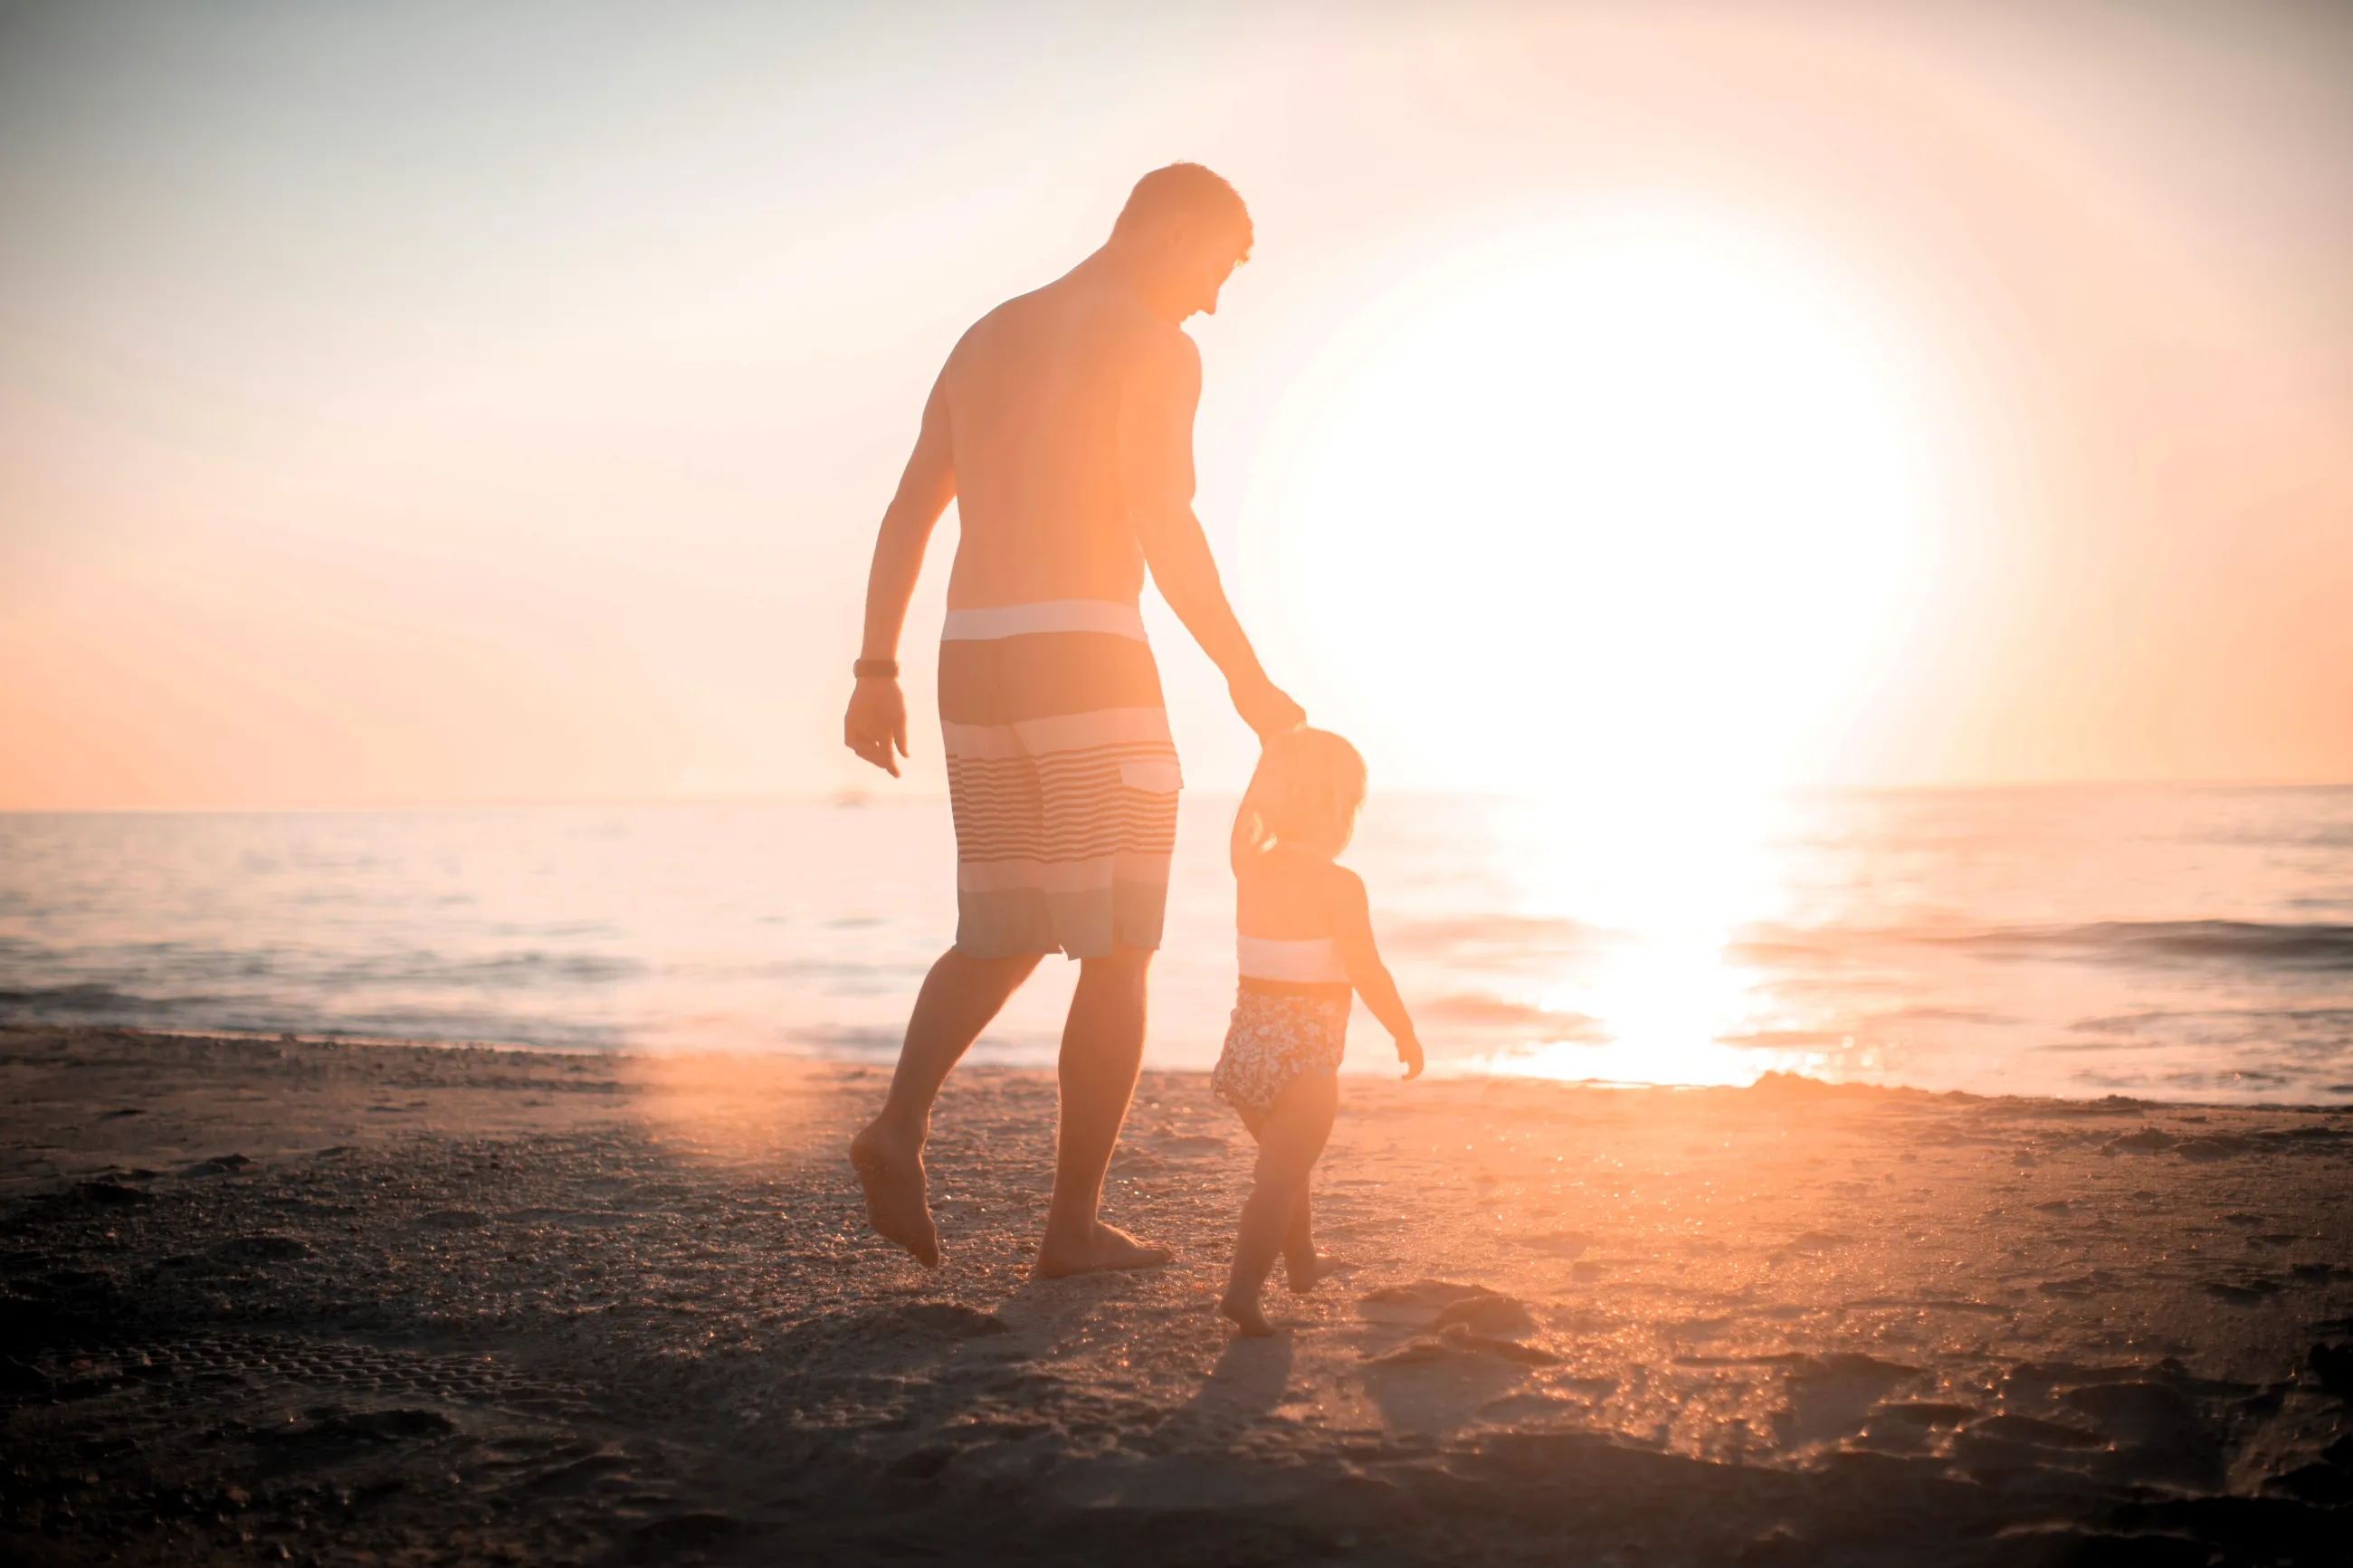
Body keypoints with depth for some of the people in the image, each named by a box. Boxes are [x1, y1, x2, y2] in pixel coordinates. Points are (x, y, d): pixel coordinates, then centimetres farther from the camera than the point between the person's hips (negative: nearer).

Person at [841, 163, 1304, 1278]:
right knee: (1118, 953, 3)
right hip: (1089, 662, -7)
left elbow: (906, 514, 16)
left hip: (976, 664, 7)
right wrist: (1248, 681, -9)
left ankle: (901, 1124, -7)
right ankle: (1073, 1225, 3)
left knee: (1001, 940, 17)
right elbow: (1163, 526, -15)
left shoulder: (986, 338, 20)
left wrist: (876, 675, 16)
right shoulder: (1154, 347, -3)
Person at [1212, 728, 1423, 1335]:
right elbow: (1368, 974, -15)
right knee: (1280, 1176, -6)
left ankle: (1302, 1262, 42)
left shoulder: (1252, 873, 3)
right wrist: (1405, 1033, 1)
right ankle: (1243, 1289, -17)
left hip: (1249, 1037, 7)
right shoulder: (1339, 885, -14)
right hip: (1306, 1052, -7)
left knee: (1283, 1161, 24)